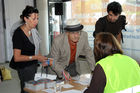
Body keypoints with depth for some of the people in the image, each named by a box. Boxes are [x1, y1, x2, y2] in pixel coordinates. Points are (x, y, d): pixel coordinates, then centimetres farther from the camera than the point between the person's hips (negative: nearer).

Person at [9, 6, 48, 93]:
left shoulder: (33, 30, 1)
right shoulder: (18, 34, -20)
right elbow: (17, 58, -20)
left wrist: (41, 58, -1)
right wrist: (36, 57, -20)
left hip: (33, 65, 7)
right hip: (25, 67, -7)